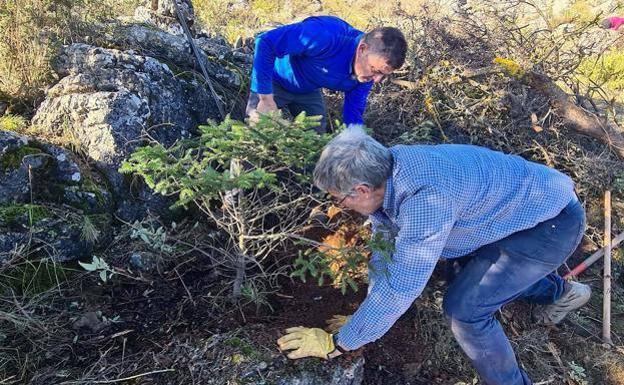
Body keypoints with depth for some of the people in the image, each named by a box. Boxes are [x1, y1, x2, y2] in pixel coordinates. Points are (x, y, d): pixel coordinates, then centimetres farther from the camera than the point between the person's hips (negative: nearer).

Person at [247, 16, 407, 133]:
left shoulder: (368, 74, -19)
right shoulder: (325, 36, -42)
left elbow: (353, 113, -9)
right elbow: (265, 42, -39)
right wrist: (266, 99, -39)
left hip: (308, 92, 6)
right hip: (274, 81, -5)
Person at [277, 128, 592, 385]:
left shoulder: (425, 197, -37)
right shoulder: (384, 172, -9)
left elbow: (400, 288, -32)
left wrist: (337, 343, -20)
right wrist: (367, 316, 9)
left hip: (554, 221, -9)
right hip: (519, 202, 9)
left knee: (464, 307, -13)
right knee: (464, 264, 24)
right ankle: (558, 291, 41)